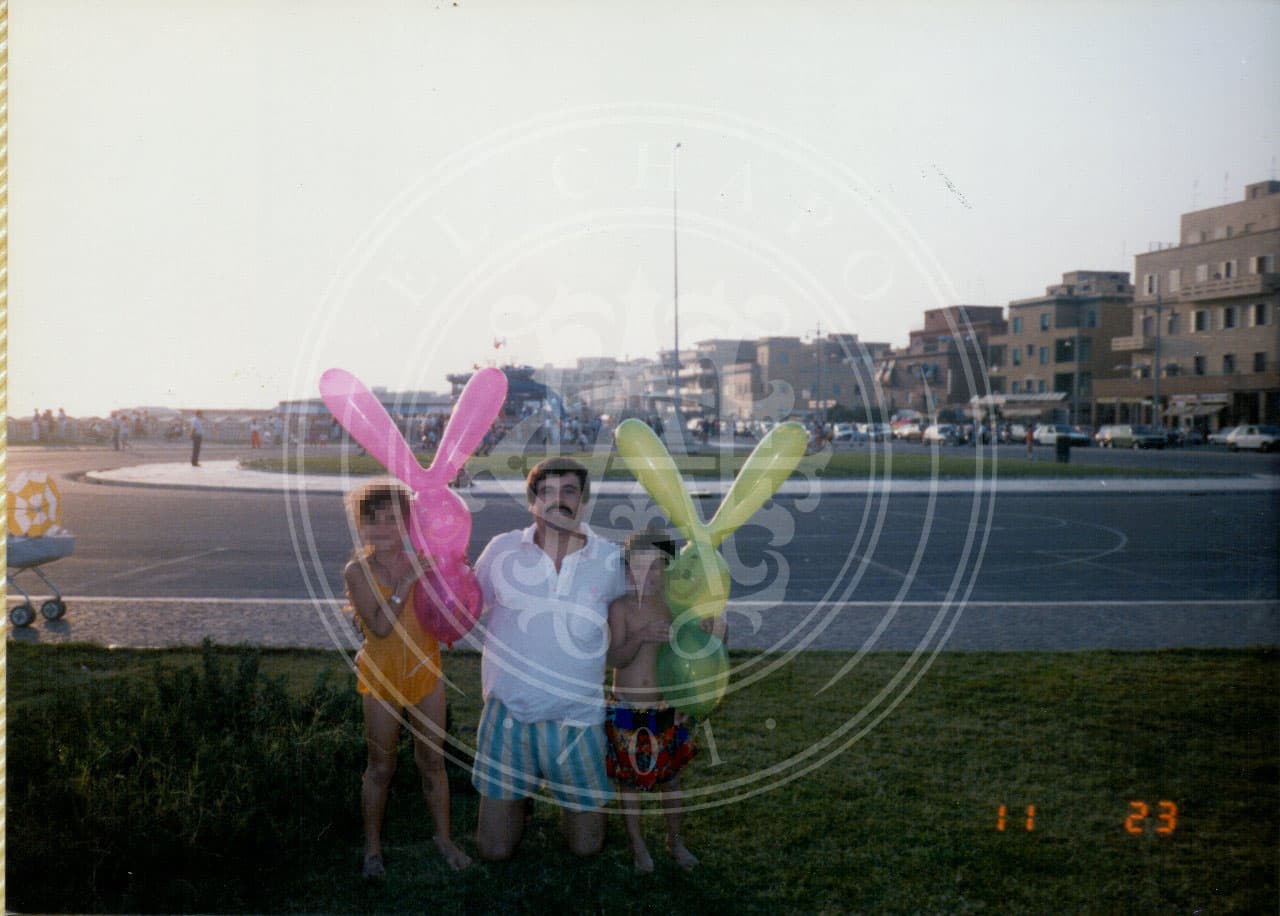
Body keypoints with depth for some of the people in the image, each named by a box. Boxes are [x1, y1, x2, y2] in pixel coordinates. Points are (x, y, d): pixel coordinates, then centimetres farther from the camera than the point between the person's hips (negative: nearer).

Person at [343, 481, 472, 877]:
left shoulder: (421, 562, -7)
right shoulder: (358, 571, -14)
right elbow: (381, 626, -24)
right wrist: (407, 582, -28)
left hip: (425, 671, 2)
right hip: (381, 677, -2)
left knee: (432, 760, 12)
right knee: (381, 767, 9)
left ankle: (443, 837, 30)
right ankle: (372, 847, 27)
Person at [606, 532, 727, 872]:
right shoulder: (620, 607, -10)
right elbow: (615, 658, -17)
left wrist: (708, 632, -17)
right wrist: (641, 636, -33)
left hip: (666, 708, 2)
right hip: (627, 707, -2)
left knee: (670, 774, 13)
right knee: (630, 775, 9)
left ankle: (675, 840, 32)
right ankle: (637, 845, 27)